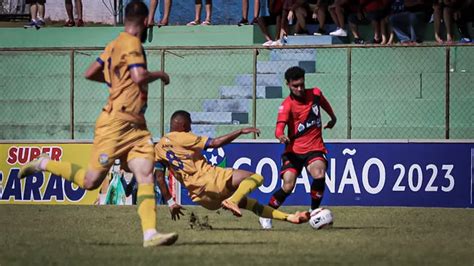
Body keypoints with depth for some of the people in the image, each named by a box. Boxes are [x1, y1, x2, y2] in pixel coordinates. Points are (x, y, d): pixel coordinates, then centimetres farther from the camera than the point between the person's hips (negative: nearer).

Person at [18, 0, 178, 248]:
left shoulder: (115, 44, 15)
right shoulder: (131, 43, -11)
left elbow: (90, 73, 20)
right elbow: (139, 77, -25)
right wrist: (160, 74, -7)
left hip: (135, 125, 9)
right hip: (115, 123, -9)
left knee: (146, 176, -9)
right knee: (91, 181, -3)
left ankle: (150, 233, -21)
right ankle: (43, 164, 17)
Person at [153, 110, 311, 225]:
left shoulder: (158, 148, 15)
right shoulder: (183, 138, -4)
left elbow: (159, 178, 12)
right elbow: (215, 143, -11)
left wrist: (171, 203, 17)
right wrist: (241, 131, -4)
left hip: (197, 196, 8)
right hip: (209, 178, -8)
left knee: (244, 202, 21)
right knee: (256, 177, -13)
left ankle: (288, 217, 18)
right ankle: (232, 201, -35)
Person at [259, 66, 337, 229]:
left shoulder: (315, 94, 0)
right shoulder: (287, 105, -13)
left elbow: (324, 103, 26)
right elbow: (280, 127, -27)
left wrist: (333, 118, 41)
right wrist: (280, 136, -50)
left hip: (315, 148, 2)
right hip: (294, 150, -2)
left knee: (319, 174, -27)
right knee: (288, 186, -16)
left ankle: (314, 212, -9)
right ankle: (266, 216, 5)